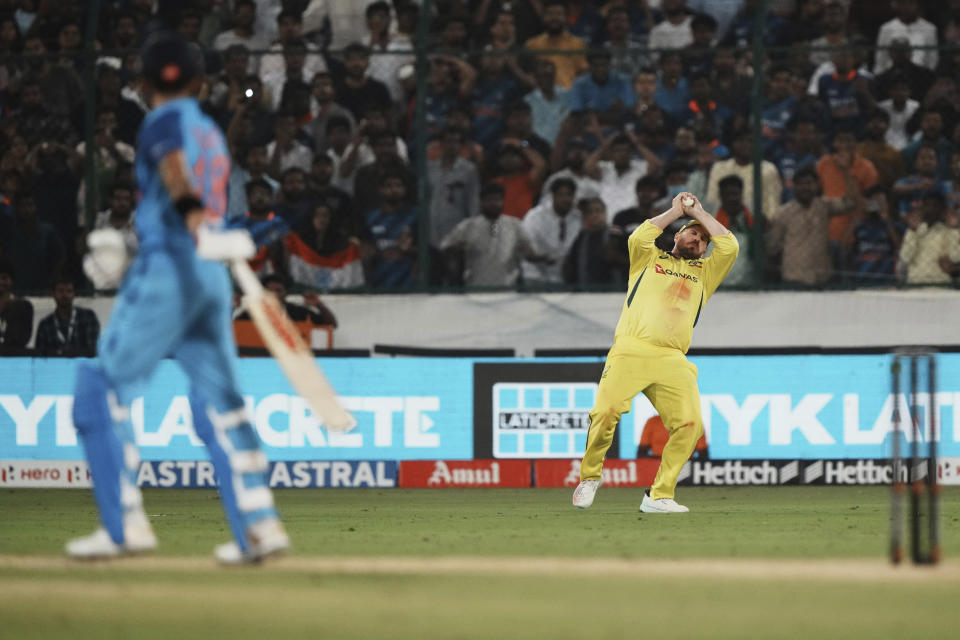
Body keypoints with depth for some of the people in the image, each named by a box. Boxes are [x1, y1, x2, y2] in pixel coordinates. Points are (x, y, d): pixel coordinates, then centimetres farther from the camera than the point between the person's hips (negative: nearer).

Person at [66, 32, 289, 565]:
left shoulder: (166, 121, -4)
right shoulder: (211, 132, 19)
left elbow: (175, 169, -26)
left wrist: (194, 214, -44)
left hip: (165, 276, -8)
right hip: (212, 279, 8)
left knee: (104, 389, -1)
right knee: (218, 400, 7)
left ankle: (126, 525, -8)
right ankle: (259, 524, -3)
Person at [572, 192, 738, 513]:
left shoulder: (704, 273, 30)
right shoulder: (649, 260, 25)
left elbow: (730, 247, 15)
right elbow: (638, 238, 3)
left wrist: (700, 212, 25)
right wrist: (676, 211, 16)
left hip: (673, 361, 3)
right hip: (630, 351, -2)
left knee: (690, 424, -19)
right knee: (605, 412, -22)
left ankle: (659, 496, -10)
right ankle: (589, 477, 3)